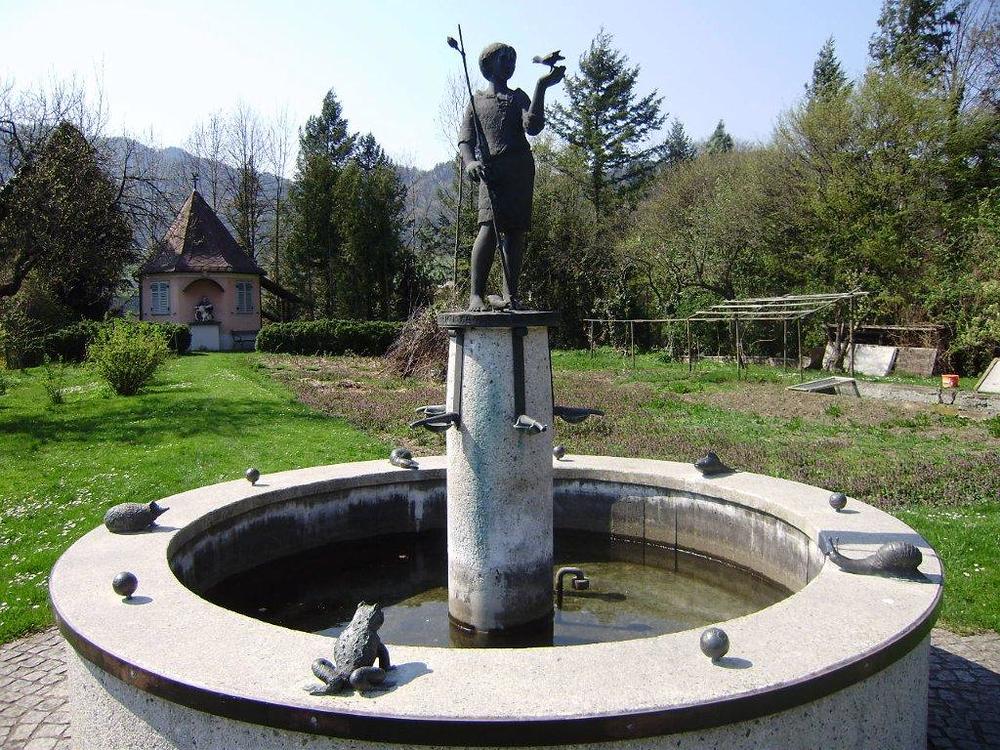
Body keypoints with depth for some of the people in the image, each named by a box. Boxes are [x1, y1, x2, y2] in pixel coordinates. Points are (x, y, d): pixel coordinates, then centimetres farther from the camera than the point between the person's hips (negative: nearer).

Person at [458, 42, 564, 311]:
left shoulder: (518, 97, 24)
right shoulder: (477, 100, 22)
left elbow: (533, 127, 3)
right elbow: (465, 138, 9)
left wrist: (541, 87, -4)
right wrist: (470, 161, -12)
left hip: (521, 167, 3)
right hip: (491, 169, -2)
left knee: (515, 231, -2)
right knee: (489, 226, -21)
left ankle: (510, 296, -1)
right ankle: (476, 295, -24)